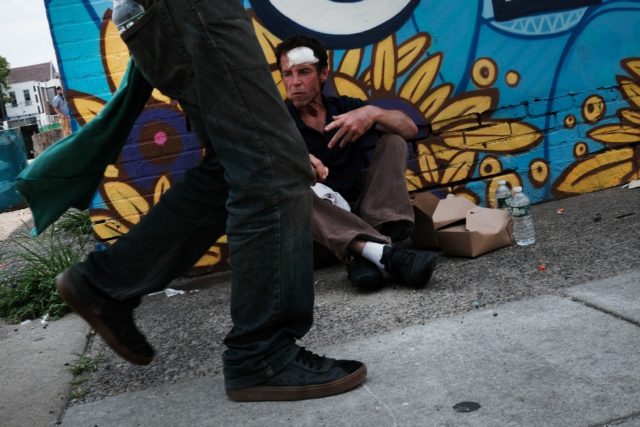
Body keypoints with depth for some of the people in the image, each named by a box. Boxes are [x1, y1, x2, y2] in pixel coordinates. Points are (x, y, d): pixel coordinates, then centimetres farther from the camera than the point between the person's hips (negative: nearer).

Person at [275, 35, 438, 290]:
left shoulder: (346, 107, 9)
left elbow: (409, 129, -2)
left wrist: (373, 113, -22)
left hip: (359, 210, 3)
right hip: (318, 228, -3)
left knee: (393, 141, -7)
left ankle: (366, 254, -33)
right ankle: (385, 252, -52)